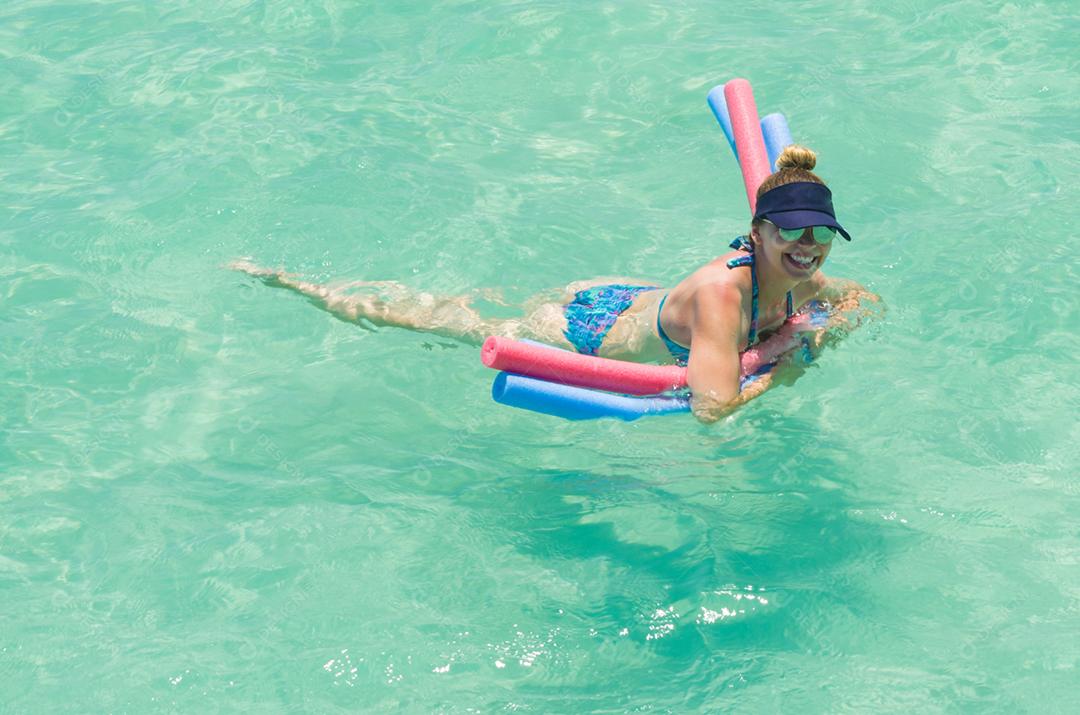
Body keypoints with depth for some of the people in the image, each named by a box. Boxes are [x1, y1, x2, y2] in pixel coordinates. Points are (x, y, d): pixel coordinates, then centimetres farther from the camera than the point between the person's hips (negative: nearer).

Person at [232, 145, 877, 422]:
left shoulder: (798, 280, -13)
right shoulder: (721, 291, -38)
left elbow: (864, 295, 8)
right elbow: (711, 406, -46)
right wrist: (778, 364, -31)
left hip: (621, 297, 6)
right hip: (581, 335, -6)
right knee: (413, 316, 10)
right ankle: (287, 283, 26)